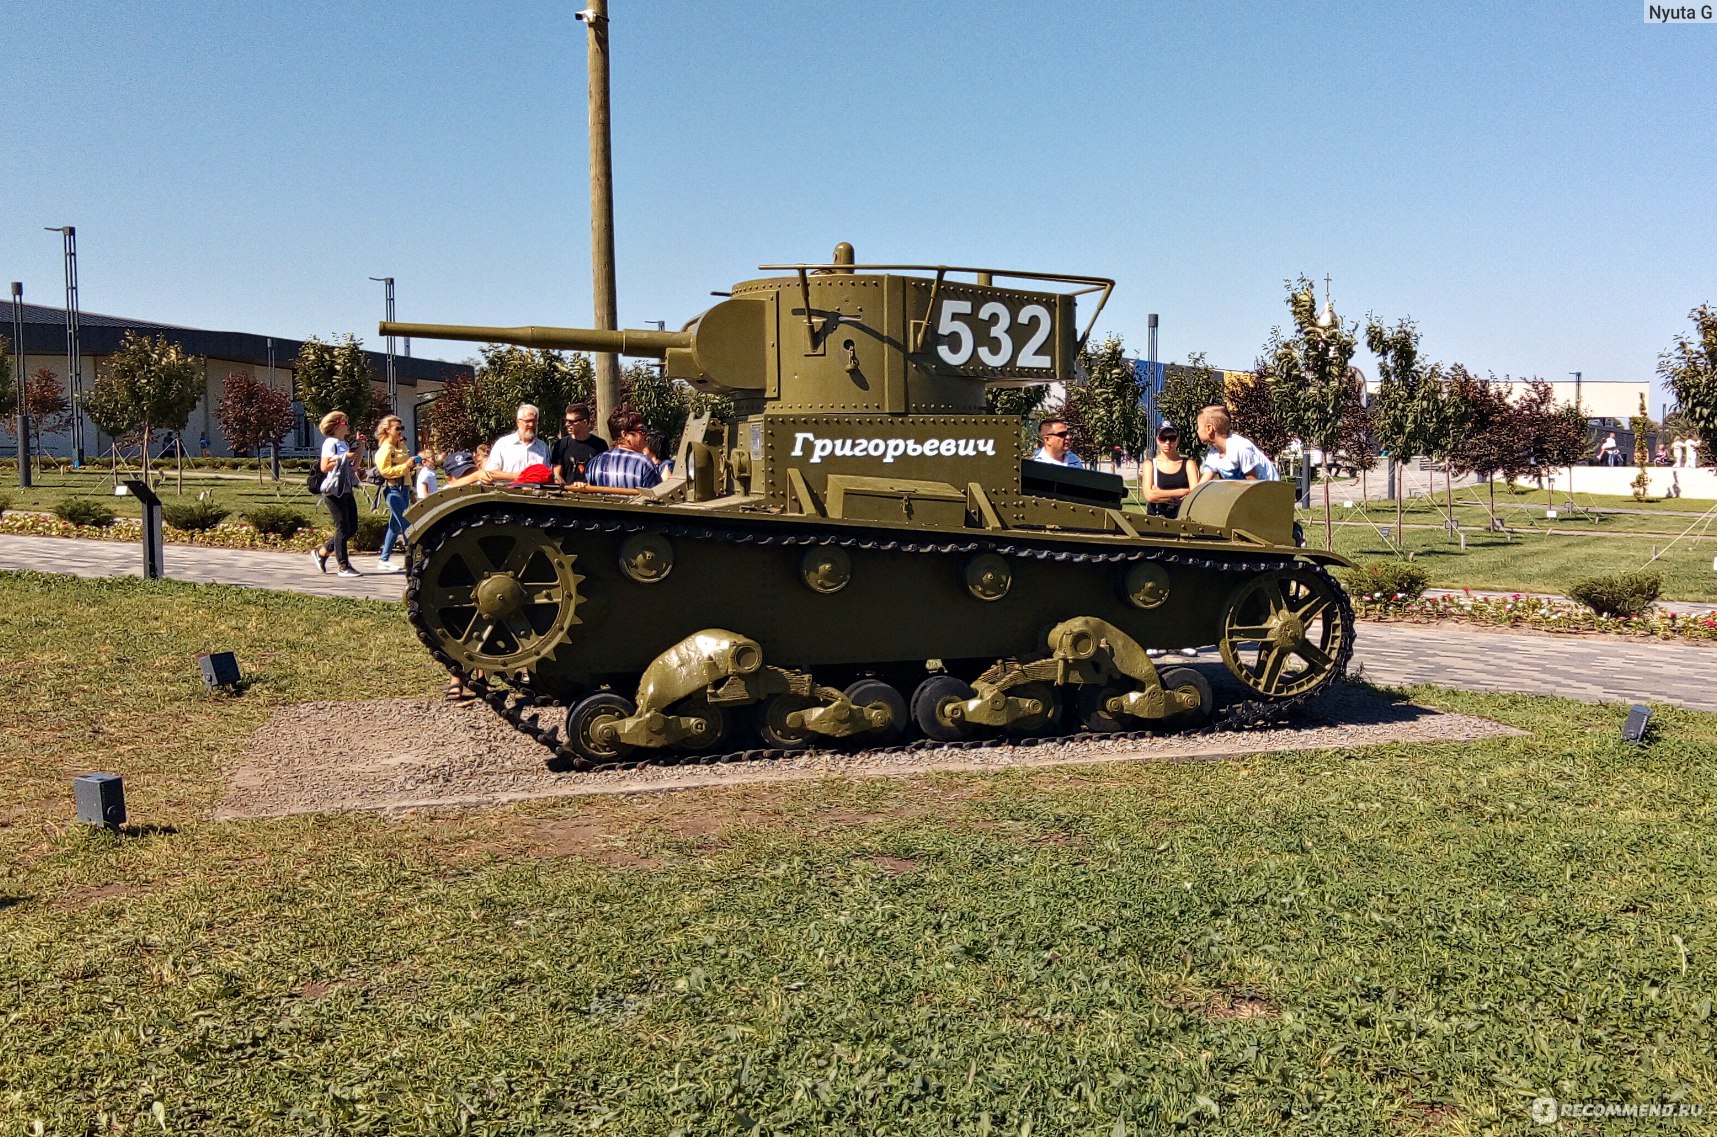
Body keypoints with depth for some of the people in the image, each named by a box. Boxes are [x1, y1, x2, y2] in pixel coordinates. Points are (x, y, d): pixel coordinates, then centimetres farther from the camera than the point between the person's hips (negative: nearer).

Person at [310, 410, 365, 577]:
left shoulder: (344, 444, 17)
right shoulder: (330, 443, -8)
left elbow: (355, 466, 18)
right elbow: (324, 467, -17)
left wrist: (360, 447, 12)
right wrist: (345, 457, -19)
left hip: (346, 490, 9)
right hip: (334, 491, -9)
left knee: (352, 527, 9)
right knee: (343, 528, -6)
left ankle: (321, 552, 23)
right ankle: (344, 566, 0)